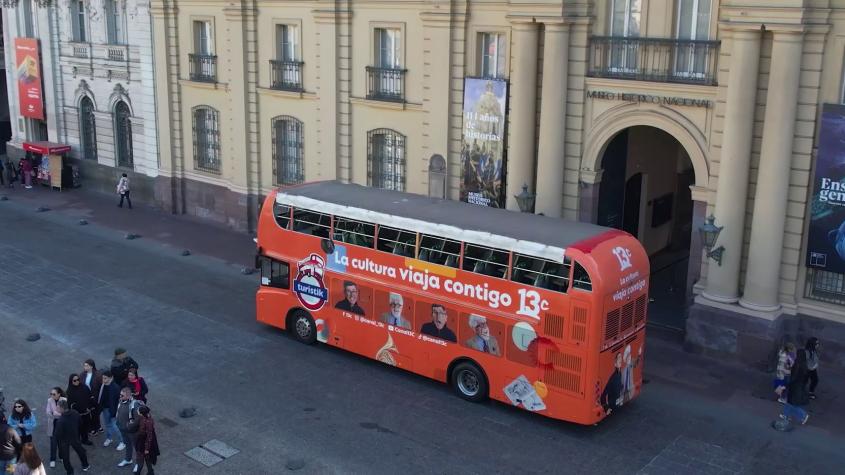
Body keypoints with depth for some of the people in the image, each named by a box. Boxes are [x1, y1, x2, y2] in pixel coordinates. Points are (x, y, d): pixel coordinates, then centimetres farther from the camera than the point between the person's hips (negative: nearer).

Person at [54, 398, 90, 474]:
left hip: (64, 440, -5)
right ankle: (85, 466, 47)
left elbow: (58, 434, -25)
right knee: (80, 450, 28)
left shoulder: (60, 421, -38)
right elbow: (80, 426, -3)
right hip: (75, 437, 5)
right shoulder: (75, 413, -20)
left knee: (65, 457, 17)